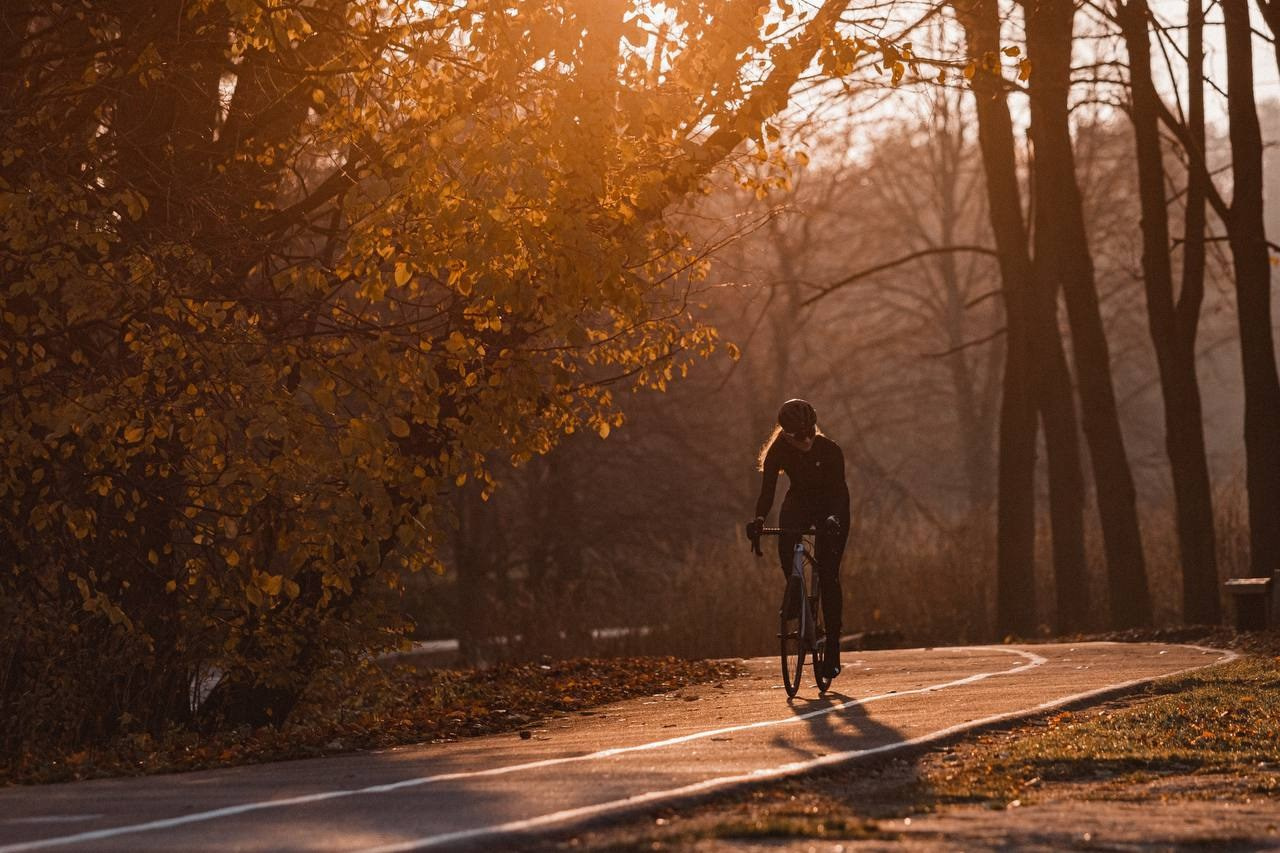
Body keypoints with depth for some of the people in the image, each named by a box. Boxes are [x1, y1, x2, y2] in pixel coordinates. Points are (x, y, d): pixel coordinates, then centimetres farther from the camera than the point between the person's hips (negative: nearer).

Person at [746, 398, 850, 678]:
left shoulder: (830, 450, -24)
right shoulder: (778, 451, -18)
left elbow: (839, 491, -28)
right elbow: (768, 490, -23)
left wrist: (834, 519, -47)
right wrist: (758, 520, -41)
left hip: (831, 506, -3)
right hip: (798, 503, 3)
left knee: (828, 574, -14)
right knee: (786, 546, -27)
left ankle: (833, 647, -11)